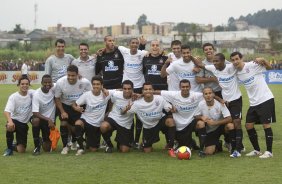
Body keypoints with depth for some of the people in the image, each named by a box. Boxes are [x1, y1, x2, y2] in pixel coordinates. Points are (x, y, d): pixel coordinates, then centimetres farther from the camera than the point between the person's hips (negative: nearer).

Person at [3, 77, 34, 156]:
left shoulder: (31, 93, -5)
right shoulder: (13, 96, -14)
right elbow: (6, 111, -25)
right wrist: (10, 121, -43)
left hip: (24, 123, 2)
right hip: (14, 120, -2)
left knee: (21, 150, -3)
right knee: (9, 128, -40)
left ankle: (15, 146, 36)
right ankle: (9, 148, -12)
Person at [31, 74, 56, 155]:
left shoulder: (54, 89, -13)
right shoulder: (36, 94, -21)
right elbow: (35, 113, -26)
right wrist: (48, 120, -34)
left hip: (51, 120, 2)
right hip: (40, 117, -2)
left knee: (47, 149, 0)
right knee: (35, 120, -41)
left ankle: (45, 140, 39)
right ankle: (37, 145, -22)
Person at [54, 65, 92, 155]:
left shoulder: (85, 82, -25)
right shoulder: (60, 82, -24)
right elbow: (57, 98, -10)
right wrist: (62, 112, -16)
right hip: (65, 105, 0)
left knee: (76, 126, -4)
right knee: (64, 123, -19)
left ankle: (74, 142, 30)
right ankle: (65, 146, -4)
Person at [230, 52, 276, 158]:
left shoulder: (252, 65, -14)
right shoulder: (237, 73, 4)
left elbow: (269, 68, -11)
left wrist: (263, 60, -29)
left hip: (265, 99, -7)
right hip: (253, 102, 7)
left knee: (266, 125, -6)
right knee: (248, 125, 5)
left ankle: (269, 152, 3)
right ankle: (256, 150, 19)